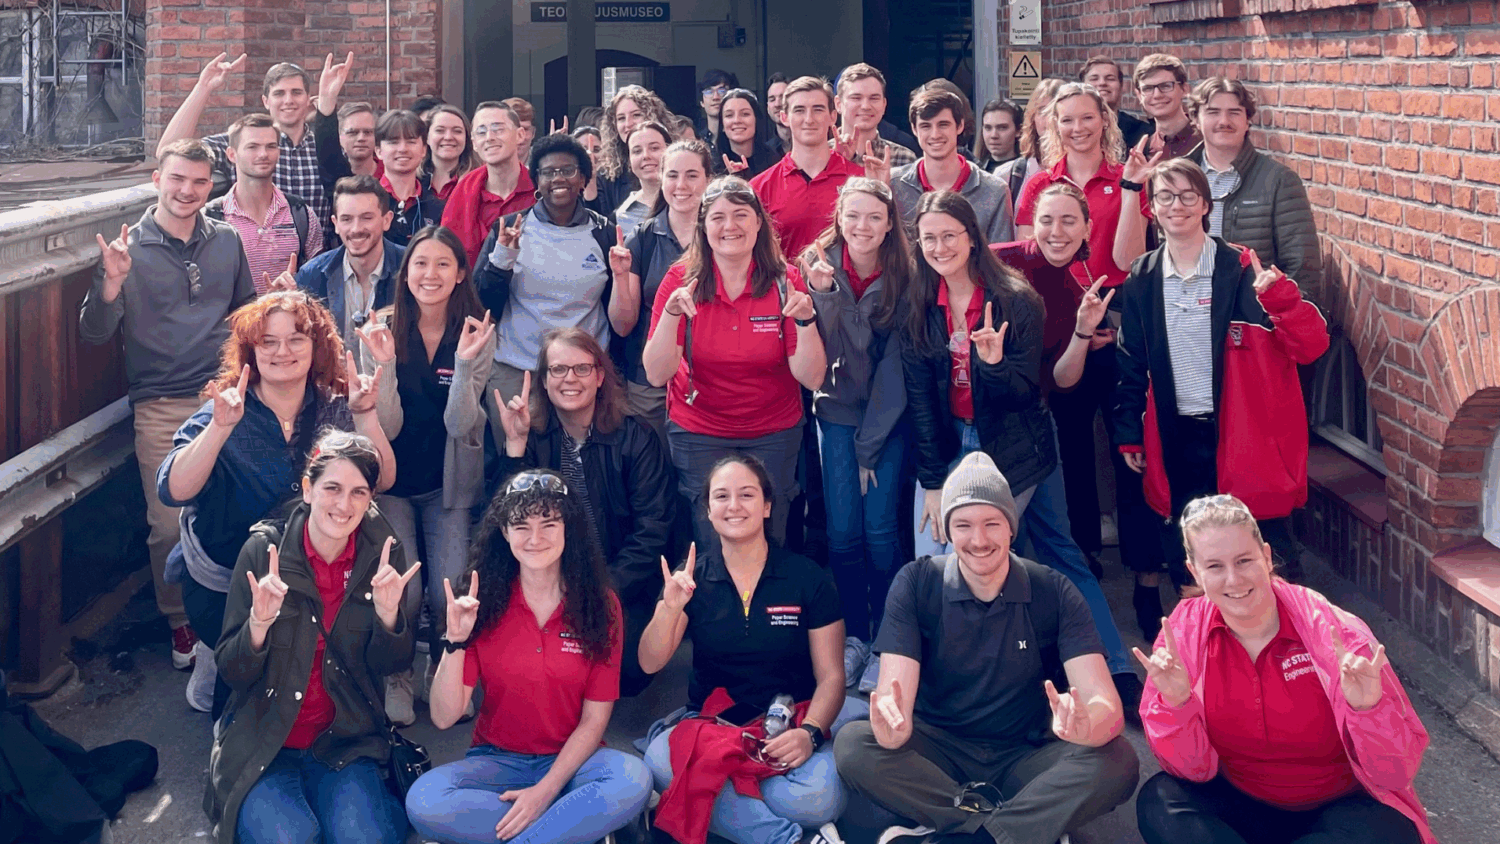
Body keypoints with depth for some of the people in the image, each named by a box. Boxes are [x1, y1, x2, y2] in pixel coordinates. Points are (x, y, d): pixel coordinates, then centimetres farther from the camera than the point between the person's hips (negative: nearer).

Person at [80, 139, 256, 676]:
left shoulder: (226, 242, 9)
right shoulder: (128, 250, -1)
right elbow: (94, 335, -7)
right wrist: (111, 285, -23)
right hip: (162, 408, -2)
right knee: (170, 523, -4)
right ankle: (180, 624, 16)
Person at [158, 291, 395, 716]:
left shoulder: (335, 407, -2)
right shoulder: (226, 412, -10)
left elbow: (381, 481, -12)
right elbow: (173, 491, -23)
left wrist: (365, 415, -25)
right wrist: (220, 427, -35)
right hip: (223, 585, -3)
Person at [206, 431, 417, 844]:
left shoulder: (383, 552, -5)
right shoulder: (263, 549, -11)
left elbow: (390, 666, 0)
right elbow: (231, 672, -8)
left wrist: (388, 613, -21)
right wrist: (259, 623, -29)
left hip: (346, 740, 1)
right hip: (264, 742, 0)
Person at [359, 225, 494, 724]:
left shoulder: (476, 334, -8)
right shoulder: (382, 331, -9)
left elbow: (459, 424, -14)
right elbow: (387, 427, -12)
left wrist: (466, 362, -28)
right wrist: (384, 364, -27)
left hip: (450, 483, 1)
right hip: (392, 481, 0)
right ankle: (396, 678, 15)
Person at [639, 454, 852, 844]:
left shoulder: (809, 578, -2)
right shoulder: (690, 579, 3)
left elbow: (831, 676, -2)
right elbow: (651, 663, -5)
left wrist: (809, 733, -21)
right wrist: (670, 608, -23)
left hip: (787, 724, -2)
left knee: (818, 799, -34)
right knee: (660, 761, -33)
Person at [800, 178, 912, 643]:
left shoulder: (903, 275, -9)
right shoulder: (821, 266, -7)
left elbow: (896, 362, -8)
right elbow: (822, 351, -15)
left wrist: (871, 444, -8)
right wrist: (822, 291, -32)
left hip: (889, 417, -1)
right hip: (839, 410, 1)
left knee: (880, 531, -5)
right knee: (843, 532, -2)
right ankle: (852, 640, 13)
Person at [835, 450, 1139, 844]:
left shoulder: (1054, 593, -7)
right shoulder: (915, 585, -7)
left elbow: (1106, 704, -17)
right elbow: (894, 692, -17)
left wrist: (1085, 726, -43)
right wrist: (893, 726, -44)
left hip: (1026, 759, 0)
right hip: (939, 753, 0)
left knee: (1118, 760, -28)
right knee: (853, 745, -29)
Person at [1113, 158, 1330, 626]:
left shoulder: (1244, 272, -5)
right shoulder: (1141, 281, 5)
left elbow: (1311, 346, -12)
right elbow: (1131, 365, 12)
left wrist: (1279, 296, -29)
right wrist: (1129, 436, 9)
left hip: (1243, 435, -3)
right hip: (1176, 440, 3)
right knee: (1184, 562, 11)